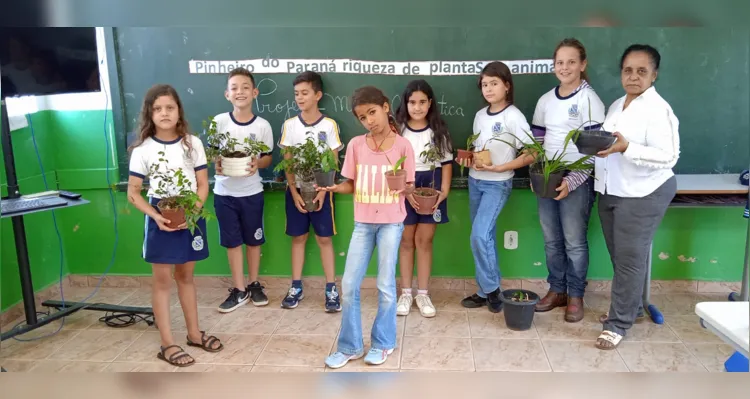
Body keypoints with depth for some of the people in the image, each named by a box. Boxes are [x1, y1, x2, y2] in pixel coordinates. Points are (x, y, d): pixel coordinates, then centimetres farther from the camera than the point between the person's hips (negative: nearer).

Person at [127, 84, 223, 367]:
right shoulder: (143, 149, -7)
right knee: (163, 280, 4)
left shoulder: (193, 143, -2)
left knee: (186, 276, 15)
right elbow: (133, 192, -3)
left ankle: (194, 333, 28)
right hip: (161, 218, -2)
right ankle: (167, 344, 14)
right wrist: (155, 215, -17)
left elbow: (203, 185, 1)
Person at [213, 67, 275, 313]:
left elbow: (268, 157, 3)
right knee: (232, 241, 9)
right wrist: (217, 163, -18)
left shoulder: (263, 125, -7)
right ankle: (239, 290, 22)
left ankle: (254, 285, 30)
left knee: (253, 240, 12)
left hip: (252, 192, 0)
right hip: (224, 192, 0)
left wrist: (257, 163, -18)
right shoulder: (219, 122, -6)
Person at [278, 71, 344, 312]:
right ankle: (296, 287, 18)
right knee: (298, 238, 9)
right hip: (296, 189, 2)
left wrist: (322, 191, -12)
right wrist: (294, 192, -8)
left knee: (324, 238, 2)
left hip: (321, 190, -2)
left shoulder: (329, 125, -4)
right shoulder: (289, 125, 1)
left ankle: (331, 289, 9)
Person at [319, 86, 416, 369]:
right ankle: (350, 346, 19)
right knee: (349, 285, 4)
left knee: (386, 285, 5)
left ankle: (383, 343, 24)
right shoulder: (356, 145, 0)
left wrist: (403, 186, -26)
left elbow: (410, 187, -4)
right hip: (363, 222, 3)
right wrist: (334, 188, -14)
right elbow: (351, 185, 5)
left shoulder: (402, 146, -7)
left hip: (391, 222, -3)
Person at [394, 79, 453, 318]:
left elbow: (446, 163, 4)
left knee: (424, 240, 5)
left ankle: (423, 293, 16)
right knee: (406, 240, 8)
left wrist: (444, 191, -9)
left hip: (431, 188, 1)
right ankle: (406, 292, 19)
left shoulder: (438, 131, 3)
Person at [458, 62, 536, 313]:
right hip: (474, 181, 7)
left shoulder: (513, 117, -13)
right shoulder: (480, 116, 7)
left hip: (498, 184, -7)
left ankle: (490, 290, 3)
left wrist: (500, 167, -20)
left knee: (480, 236, -15)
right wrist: (467, 159, -2)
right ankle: (488, 291, 21)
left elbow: (531, 154, -14)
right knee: (484, 238, 10)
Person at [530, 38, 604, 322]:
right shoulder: (545, 100, 10)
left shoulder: (589, 100, -7)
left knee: (574, 241, 2)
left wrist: (572, 181, -17)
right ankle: (557, 290, 25)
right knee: (551, 240, 11)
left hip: (577, 181, -5)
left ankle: (576, 296, 17)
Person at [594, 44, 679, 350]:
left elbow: (668, 156, -21)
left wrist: (626, 148, -30)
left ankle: (619, 322, 6)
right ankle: (630, 305, 32)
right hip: (611, 191, 8)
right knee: (619, 256, 15)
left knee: (630, 258, -2)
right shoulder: (617, 105, 12)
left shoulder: (658, 109, -14)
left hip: (643, 195, -8)